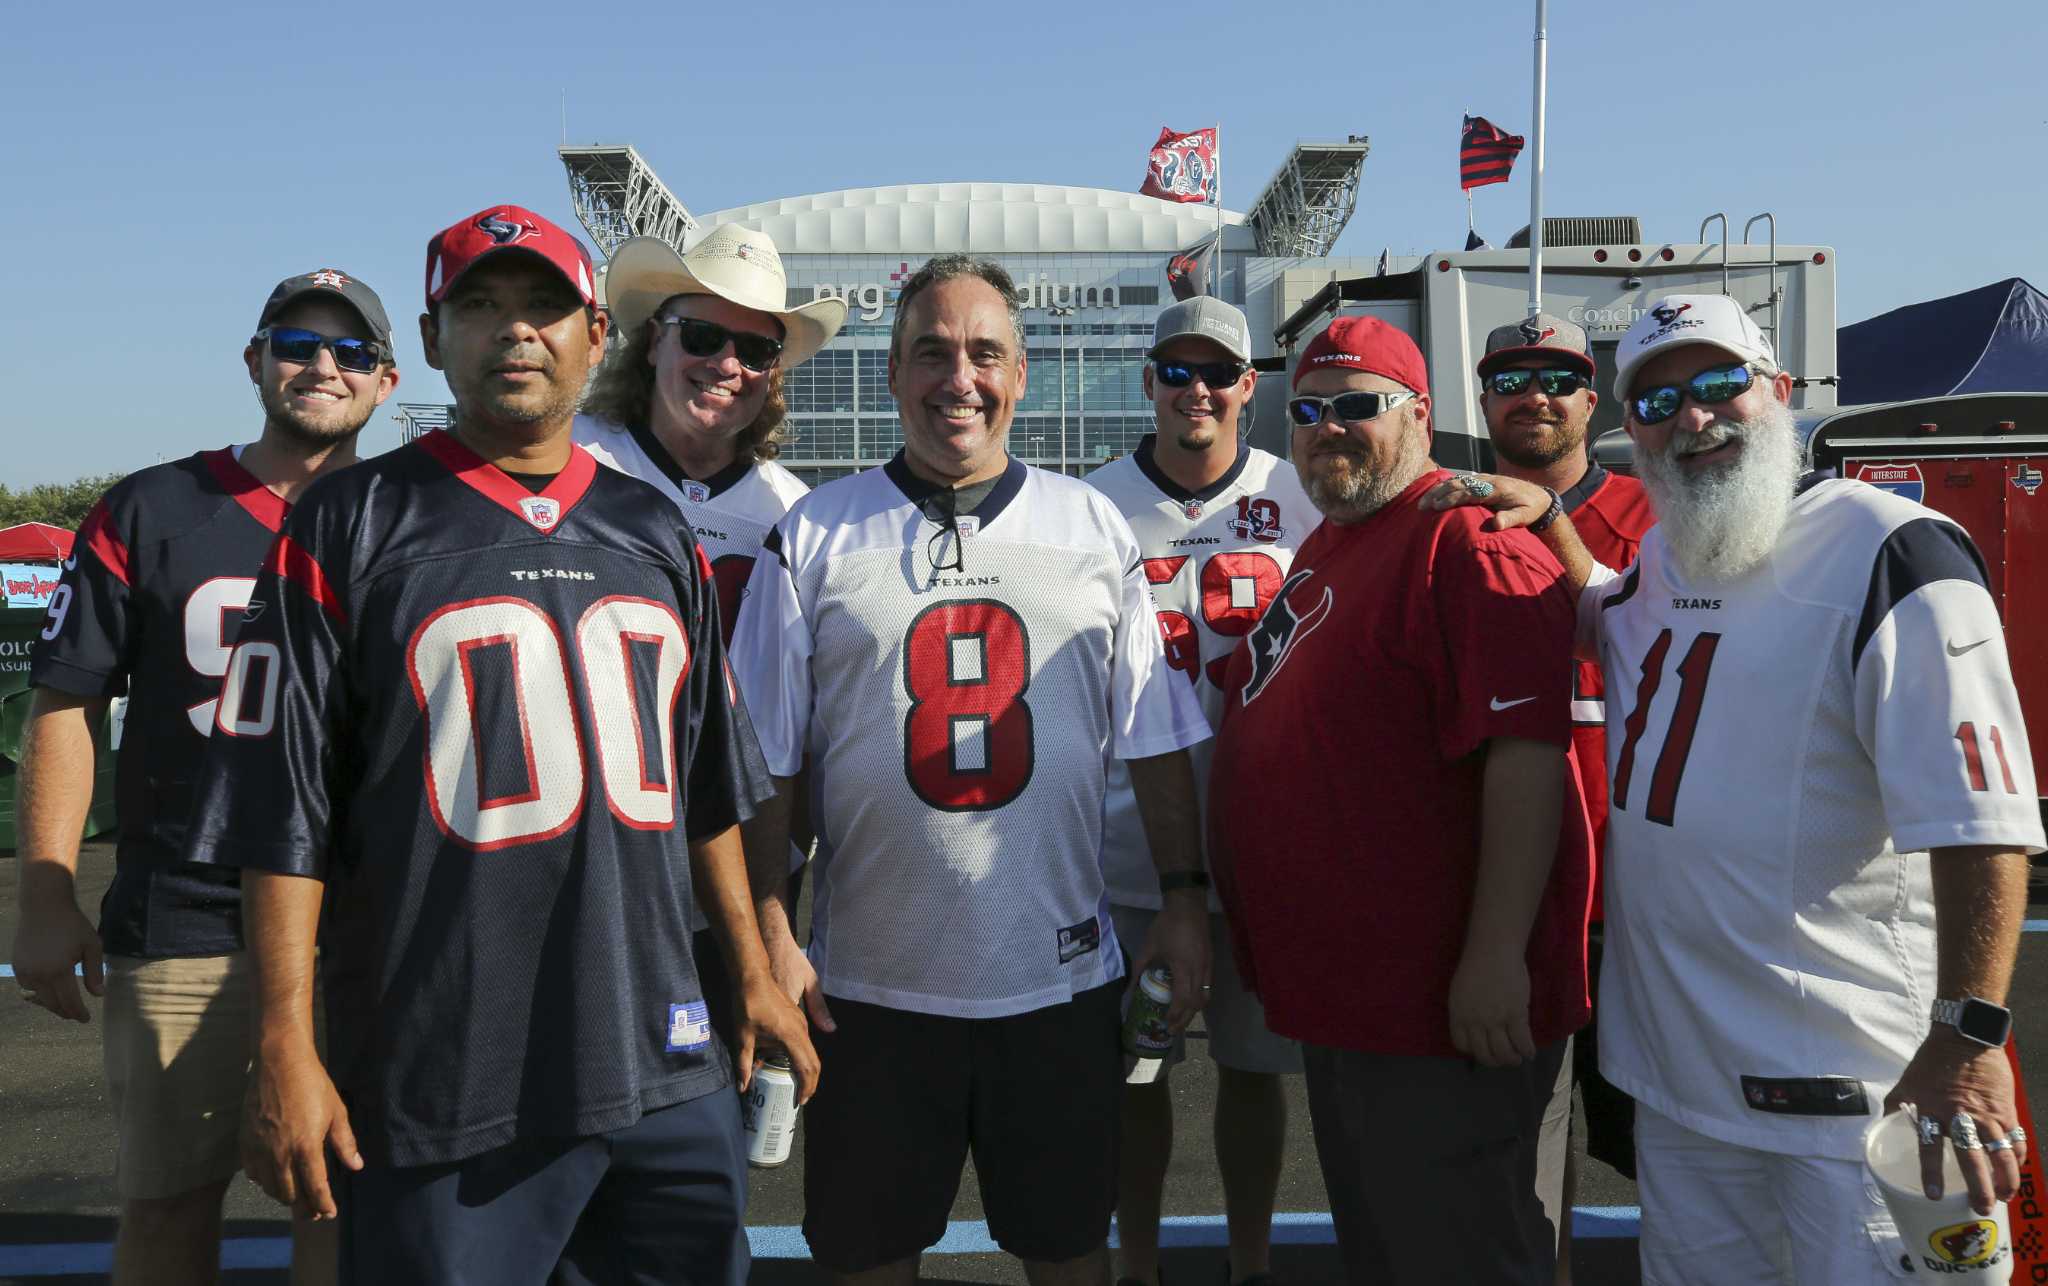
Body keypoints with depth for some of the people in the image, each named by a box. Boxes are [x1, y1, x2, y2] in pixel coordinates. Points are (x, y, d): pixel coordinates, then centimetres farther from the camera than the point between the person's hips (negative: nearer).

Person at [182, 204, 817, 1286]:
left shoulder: (656, 534, 11)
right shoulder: (349, 527, -2)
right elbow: (282, 817, -5)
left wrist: (753, 975, 15)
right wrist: (285, 1050, -8)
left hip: (664, 1070, 4)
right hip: (439, 1092, -4)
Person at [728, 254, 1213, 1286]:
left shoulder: (1092, 526, 4)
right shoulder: (812, 535, 0)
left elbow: (1155, 737, 6)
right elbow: (763, 763, 0)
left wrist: (1184, 897, 2)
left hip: (1061, 974, 1)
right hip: (869, 982, -1)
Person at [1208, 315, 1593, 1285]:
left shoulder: (1466, 539, -17)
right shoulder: (1323, 545, 15)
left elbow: (1525, 751, -24)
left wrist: (1496, 957, -27)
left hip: (1440, 1009, -10)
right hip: (1337, 999, 10)